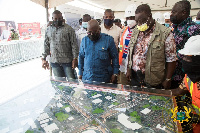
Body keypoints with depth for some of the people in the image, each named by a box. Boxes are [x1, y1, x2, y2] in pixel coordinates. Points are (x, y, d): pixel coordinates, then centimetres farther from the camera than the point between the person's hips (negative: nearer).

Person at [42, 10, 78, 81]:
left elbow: (74, 44, -6)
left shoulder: (68, 29, -3)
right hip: (54, 61, 4)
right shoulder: (48, 29, 11)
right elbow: (46, 45, 14)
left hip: (67, 61, -3)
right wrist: (44, 58, 10)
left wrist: (75, 59, -12)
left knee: (71, 80, 1)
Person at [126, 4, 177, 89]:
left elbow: (171, 59, -10)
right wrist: (129, 68, 7)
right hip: (134, 76, 5)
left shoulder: (165, 33, -12)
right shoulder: (135, 31, 5)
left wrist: (167, 80, -10)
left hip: (153, 80, -4)